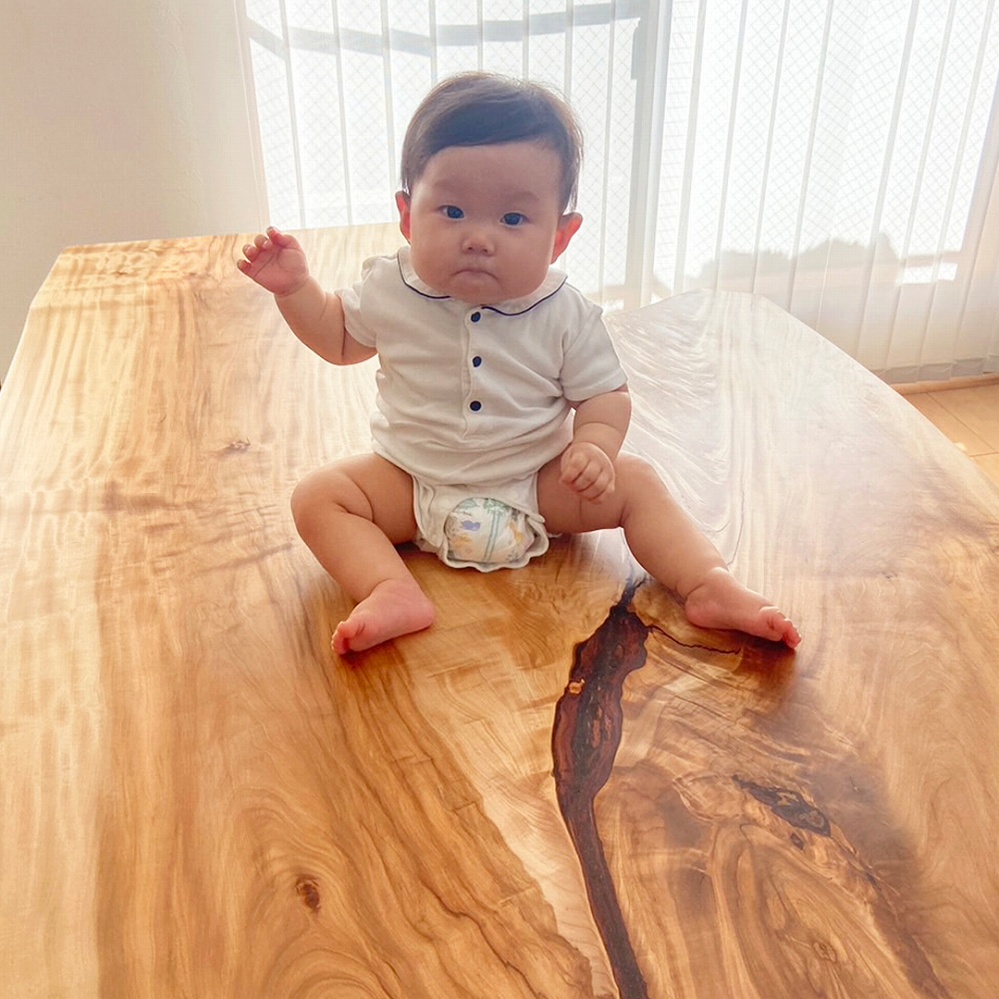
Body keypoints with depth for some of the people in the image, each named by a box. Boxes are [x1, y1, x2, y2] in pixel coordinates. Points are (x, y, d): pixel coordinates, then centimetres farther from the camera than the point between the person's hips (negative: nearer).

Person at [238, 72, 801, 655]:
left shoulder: (566, 316, -14)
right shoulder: (390, 290, -10)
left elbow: (604, 394, -6)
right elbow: (340, 338, 9)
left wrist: (595, 446, -27)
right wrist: (295, 287, -6)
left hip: (538, 484, 0)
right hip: (413, 485, 1)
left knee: (635, 484, -14)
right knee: (318, 496, -18)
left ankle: (710, 586, -11)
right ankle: (394, 595, -34)